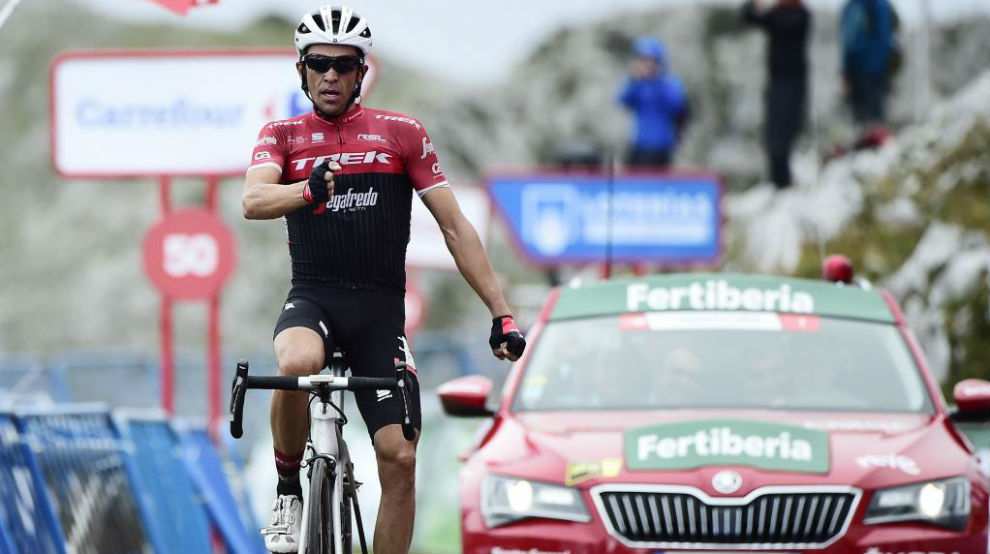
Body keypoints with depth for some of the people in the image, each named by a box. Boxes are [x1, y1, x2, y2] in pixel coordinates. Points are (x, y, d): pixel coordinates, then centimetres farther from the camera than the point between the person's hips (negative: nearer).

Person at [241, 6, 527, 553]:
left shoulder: (401, 133, 5)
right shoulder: (283, 135, 5)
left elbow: (455, 227, 4)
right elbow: (252, 200, -15)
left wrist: (501, 312, -3)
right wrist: (308, 188, -38)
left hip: (381, 309, 1)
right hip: (313, 298, -1)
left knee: (400, 458, -10)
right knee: (297, 364, -36)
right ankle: (288, 489, -11)